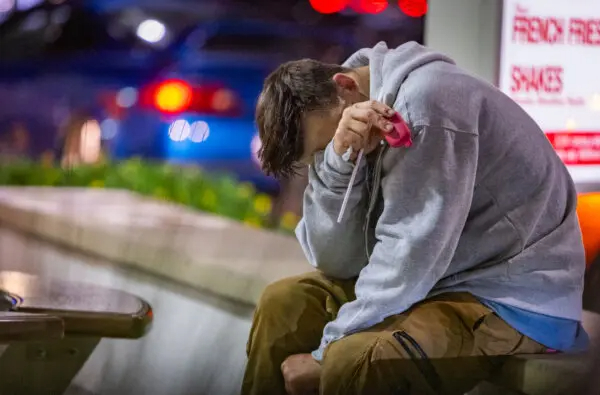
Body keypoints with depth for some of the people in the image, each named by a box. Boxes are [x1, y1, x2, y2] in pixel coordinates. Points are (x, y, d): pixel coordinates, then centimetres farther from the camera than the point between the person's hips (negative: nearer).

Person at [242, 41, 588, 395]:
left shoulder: (426, 100, -20)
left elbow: (409, 253, -22)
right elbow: (336, 262, -1)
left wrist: (325, 355, -15)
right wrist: (339, 161, -16)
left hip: (519, 302, -9)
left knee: (350, 362, -29)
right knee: (285, 302, 6)